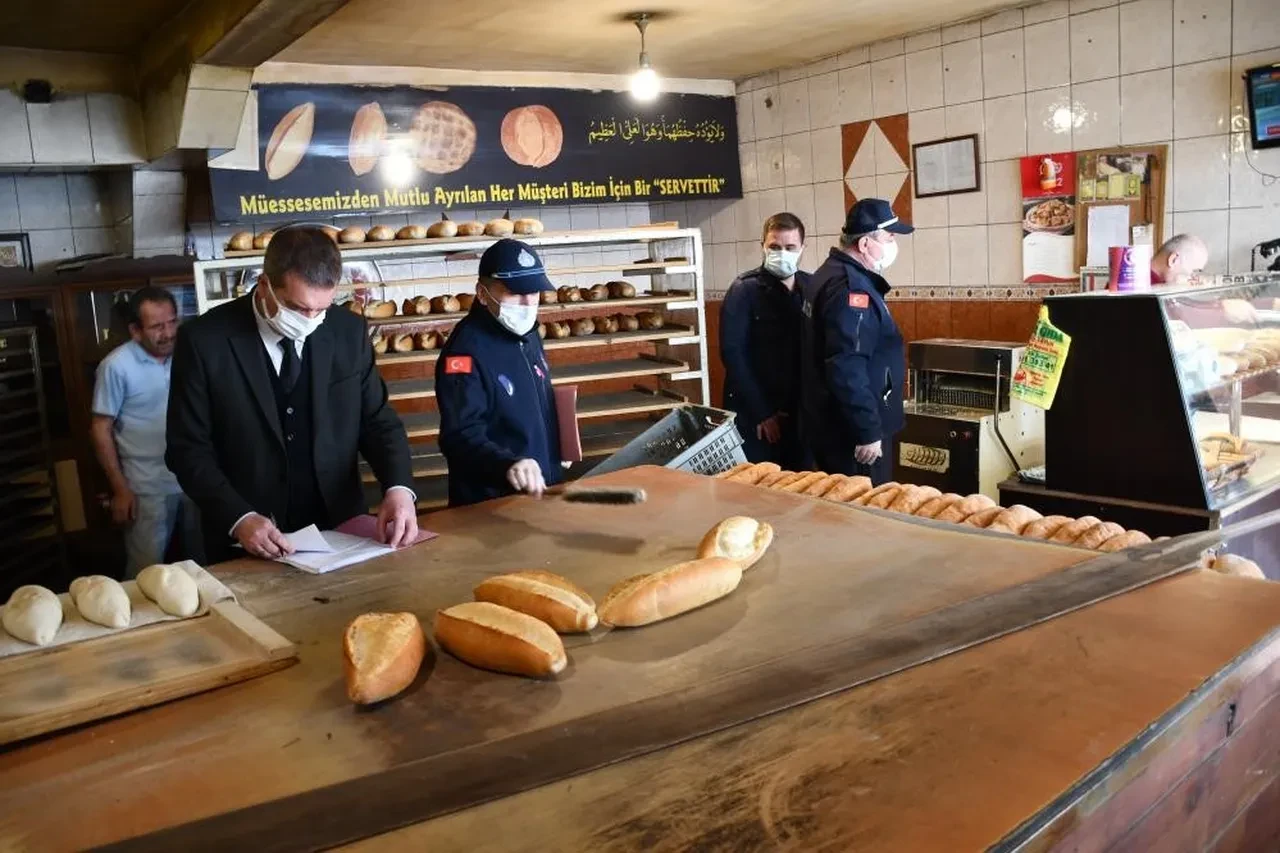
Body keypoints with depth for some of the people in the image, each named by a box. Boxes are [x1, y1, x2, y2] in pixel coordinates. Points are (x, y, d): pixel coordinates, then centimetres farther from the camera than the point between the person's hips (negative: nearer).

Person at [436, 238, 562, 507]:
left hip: (540, 489, 8)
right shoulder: (465, 352, -22)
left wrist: (555, 458, 13)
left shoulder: (528, 333, 6)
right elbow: (462, 436, -30)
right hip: (490, 504, -8)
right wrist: (508, 465, -44)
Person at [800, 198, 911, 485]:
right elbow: (847, 371, -29)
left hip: (831, 426, 10)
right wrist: (868, 432, -24)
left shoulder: (833, 273, 13)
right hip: (851, 433, -10)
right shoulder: (851, 288, -21)